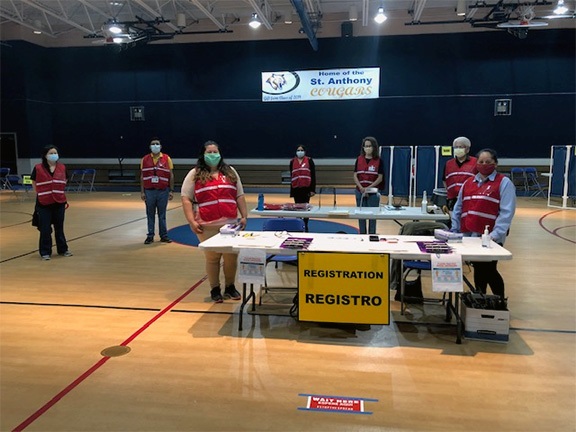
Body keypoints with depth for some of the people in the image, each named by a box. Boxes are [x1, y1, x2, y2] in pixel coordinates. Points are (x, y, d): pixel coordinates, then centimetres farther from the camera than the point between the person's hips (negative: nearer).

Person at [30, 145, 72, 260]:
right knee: (45, 229, 2)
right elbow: (34, 183, 6)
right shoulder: (38, 168, -6)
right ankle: (45, 252, 13)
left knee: (59, 227, 12)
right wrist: (40, 194, 5)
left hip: (59, 202, 2)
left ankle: (63, 249, 24)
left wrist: (59, 192, 9)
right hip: (43, 204, -2)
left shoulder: (62, 167, 2)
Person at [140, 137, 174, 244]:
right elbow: (142, 176, 7)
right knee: (150, 214, 6)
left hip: (163, 191, -1)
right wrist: (142, 191, 2)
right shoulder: (145, 159, 5)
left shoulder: (167, 158, 2)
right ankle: (150, 236, 15)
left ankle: (164, 235, 15)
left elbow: (171, 175, 3)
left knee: (162, 215, 6)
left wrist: (171, 190, -1)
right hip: (149, 191, 1)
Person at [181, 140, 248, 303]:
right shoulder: (195, 174, 4)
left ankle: (230, 287, 26)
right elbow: (186, 199, 0)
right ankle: (215, 290, 20)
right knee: (212, 258, 4)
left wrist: (244, 216, 7)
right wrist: (191, 221, -10)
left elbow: (239, 196, 15)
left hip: (230, 224, 3)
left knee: (231, 256, 6)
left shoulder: (230, 172, 14)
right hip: (207, 226, -3)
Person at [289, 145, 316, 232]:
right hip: (296, 188, 2)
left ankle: (305, 226, 13)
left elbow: (313, 175, -2)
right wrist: (291, 191, 8)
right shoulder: (292, 162, 8)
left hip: (306, 188, -2)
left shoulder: (309, 160, 0)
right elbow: (291, 176, 11)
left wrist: (313, 189, -7)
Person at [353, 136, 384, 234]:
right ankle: (362, 235, 19)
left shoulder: (378, 161, -3)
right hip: (360, 191, 2)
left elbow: (380, 178, -6)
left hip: (373, 192, -2)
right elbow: (355, 176, 2)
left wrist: (369, 187, -16)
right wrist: (361, 188, -13)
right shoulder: (359, 159, 3)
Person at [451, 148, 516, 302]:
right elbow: (458, 208, 17)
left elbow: (506, 212, -12)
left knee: (488, 271, -1)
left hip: (490, 239, -5)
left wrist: (496, 234, -21)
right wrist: (454, 230, 10)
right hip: (469, 236, 5)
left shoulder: (504, 183, -3)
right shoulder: (468, 183, 15)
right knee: (478, 270, 14)